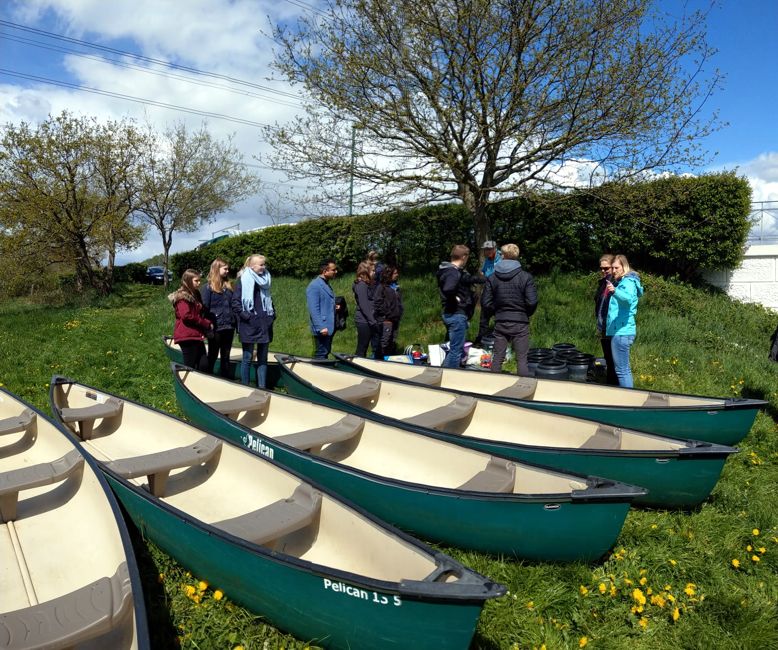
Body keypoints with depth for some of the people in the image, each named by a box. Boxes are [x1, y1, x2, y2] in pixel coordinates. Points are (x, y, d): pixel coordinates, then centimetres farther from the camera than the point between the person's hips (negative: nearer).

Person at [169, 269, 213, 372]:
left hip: (196, 336, 9)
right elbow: (186, 316, -19)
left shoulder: (195, 295, 18)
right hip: (187, 337, -9)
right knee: (190, 366, -5)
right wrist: (207, 324, -13)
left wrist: (207, 323, 2)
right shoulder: (183, 297, -9)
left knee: (204, 365, 6)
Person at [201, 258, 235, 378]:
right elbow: (204, 307, -9)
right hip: (216, 327, -5)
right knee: (213, 355, 6)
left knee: (225, 356, 12)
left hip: (229, 327, 5)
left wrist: (235, 321, 11)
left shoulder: (228, 286, 12)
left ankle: (226, 379, 19)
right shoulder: (208, 287, -6)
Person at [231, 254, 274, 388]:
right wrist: (246, 316, -15)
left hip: (264, 323, 6)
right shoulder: (243, 280, -5)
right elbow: (235, 302, -8)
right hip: (249, 325, -6)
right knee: (247, 358, 2)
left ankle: (262, 387, 13)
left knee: (263, 358, 8)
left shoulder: (265, 280, 13)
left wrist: (272, 314, 10)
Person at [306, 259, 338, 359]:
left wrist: (334, 306, 8)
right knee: (321, 356, -3)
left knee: (325, 354, 16)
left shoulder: (326, 284, 14)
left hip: (329, 328, 9)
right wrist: (321, 327, -23)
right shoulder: (314, 286, -16)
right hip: (322, 329, -9)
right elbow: (313, 310, -20)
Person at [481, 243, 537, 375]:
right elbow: (532, 302, -12)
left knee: (497, 358, 11)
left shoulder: (492, 278, -1)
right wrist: (526, 314, 7)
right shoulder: (526, 277, -8)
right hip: (520, 323, -2)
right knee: (522, 359, 4)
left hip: (500, 323, 2)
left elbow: (485, 304, -3)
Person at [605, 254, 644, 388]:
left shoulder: (628, 282, -10)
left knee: (622, 369, -11)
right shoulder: (619, 282, 19)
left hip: (621, 332, -11)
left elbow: (628, 298, -34)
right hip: (618, 330, 11)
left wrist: (615, 291, -51)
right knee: (625, 368, 17)